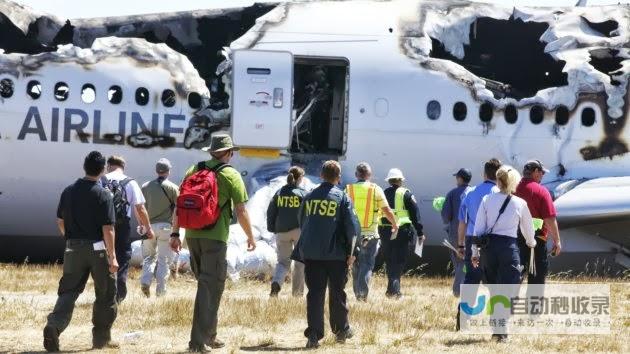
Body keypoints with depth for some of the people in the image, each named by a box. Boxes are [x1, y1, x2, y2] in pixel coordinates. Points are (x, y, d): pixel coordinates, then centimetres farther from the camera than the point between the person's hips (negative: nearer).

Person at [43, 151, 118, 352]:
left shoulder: (68, 192, 5)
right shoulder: (103, 195, -11)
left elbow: (60, 222, 13)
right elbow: (108, 229, -14)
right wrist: (112, 256, -12)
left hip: (73, 247, 4)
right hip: (97, 248, -4)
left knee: (68, 290, 5)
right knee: (105, 294, 11)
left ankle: (54, 325, -19)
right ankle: (101, 338, 16)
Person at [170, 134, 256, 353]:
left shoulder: (194, 170, 10)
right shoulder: (231, 175, -3)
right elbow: (241, 212, -5)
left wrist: (175, 233, 12)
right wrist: (250, 237, 9)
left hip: (192, 235, 5)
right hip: (215, 236, -5)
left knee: (206, 283, 20)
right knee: (210, 287, -3)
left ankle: (209, 336, 26)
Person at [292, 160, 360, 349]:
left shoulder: (309, 197, 7)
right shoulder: (342, 198, -4)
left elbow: (302, 223, 16)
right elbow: (352, 227, -7)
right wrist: (351, 252, 0)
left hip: (311, 254, 2)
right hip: (335, 254, -2)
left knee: (315, 293, 2)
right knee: (337, 292, 12)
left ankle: (313, 336, -4)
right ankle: (341, 330, 23)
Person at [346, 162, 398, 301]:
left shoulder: (348, 189, 1)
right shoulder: (376, 190, -4)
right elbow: (387, 211, -4)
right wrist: (395, 224, 13)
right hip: (370, 233, -2)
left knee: (355, 265, 15)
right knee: (367, 264, 0)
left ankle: (357, 294, 19)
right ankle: (363, 293, -14)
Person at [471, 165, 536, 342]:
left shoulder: (487, 200, 2)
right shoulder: (520, 203, 0)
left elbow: (478, 228, 1)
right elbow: (528, 227, 15)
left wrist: (475, 252, 9)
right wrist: (531, 242, 36)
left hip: (488, 246, 3)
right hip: (508, 246, -3)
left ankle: (497, 328, 18)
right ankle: (500, 330, -16)